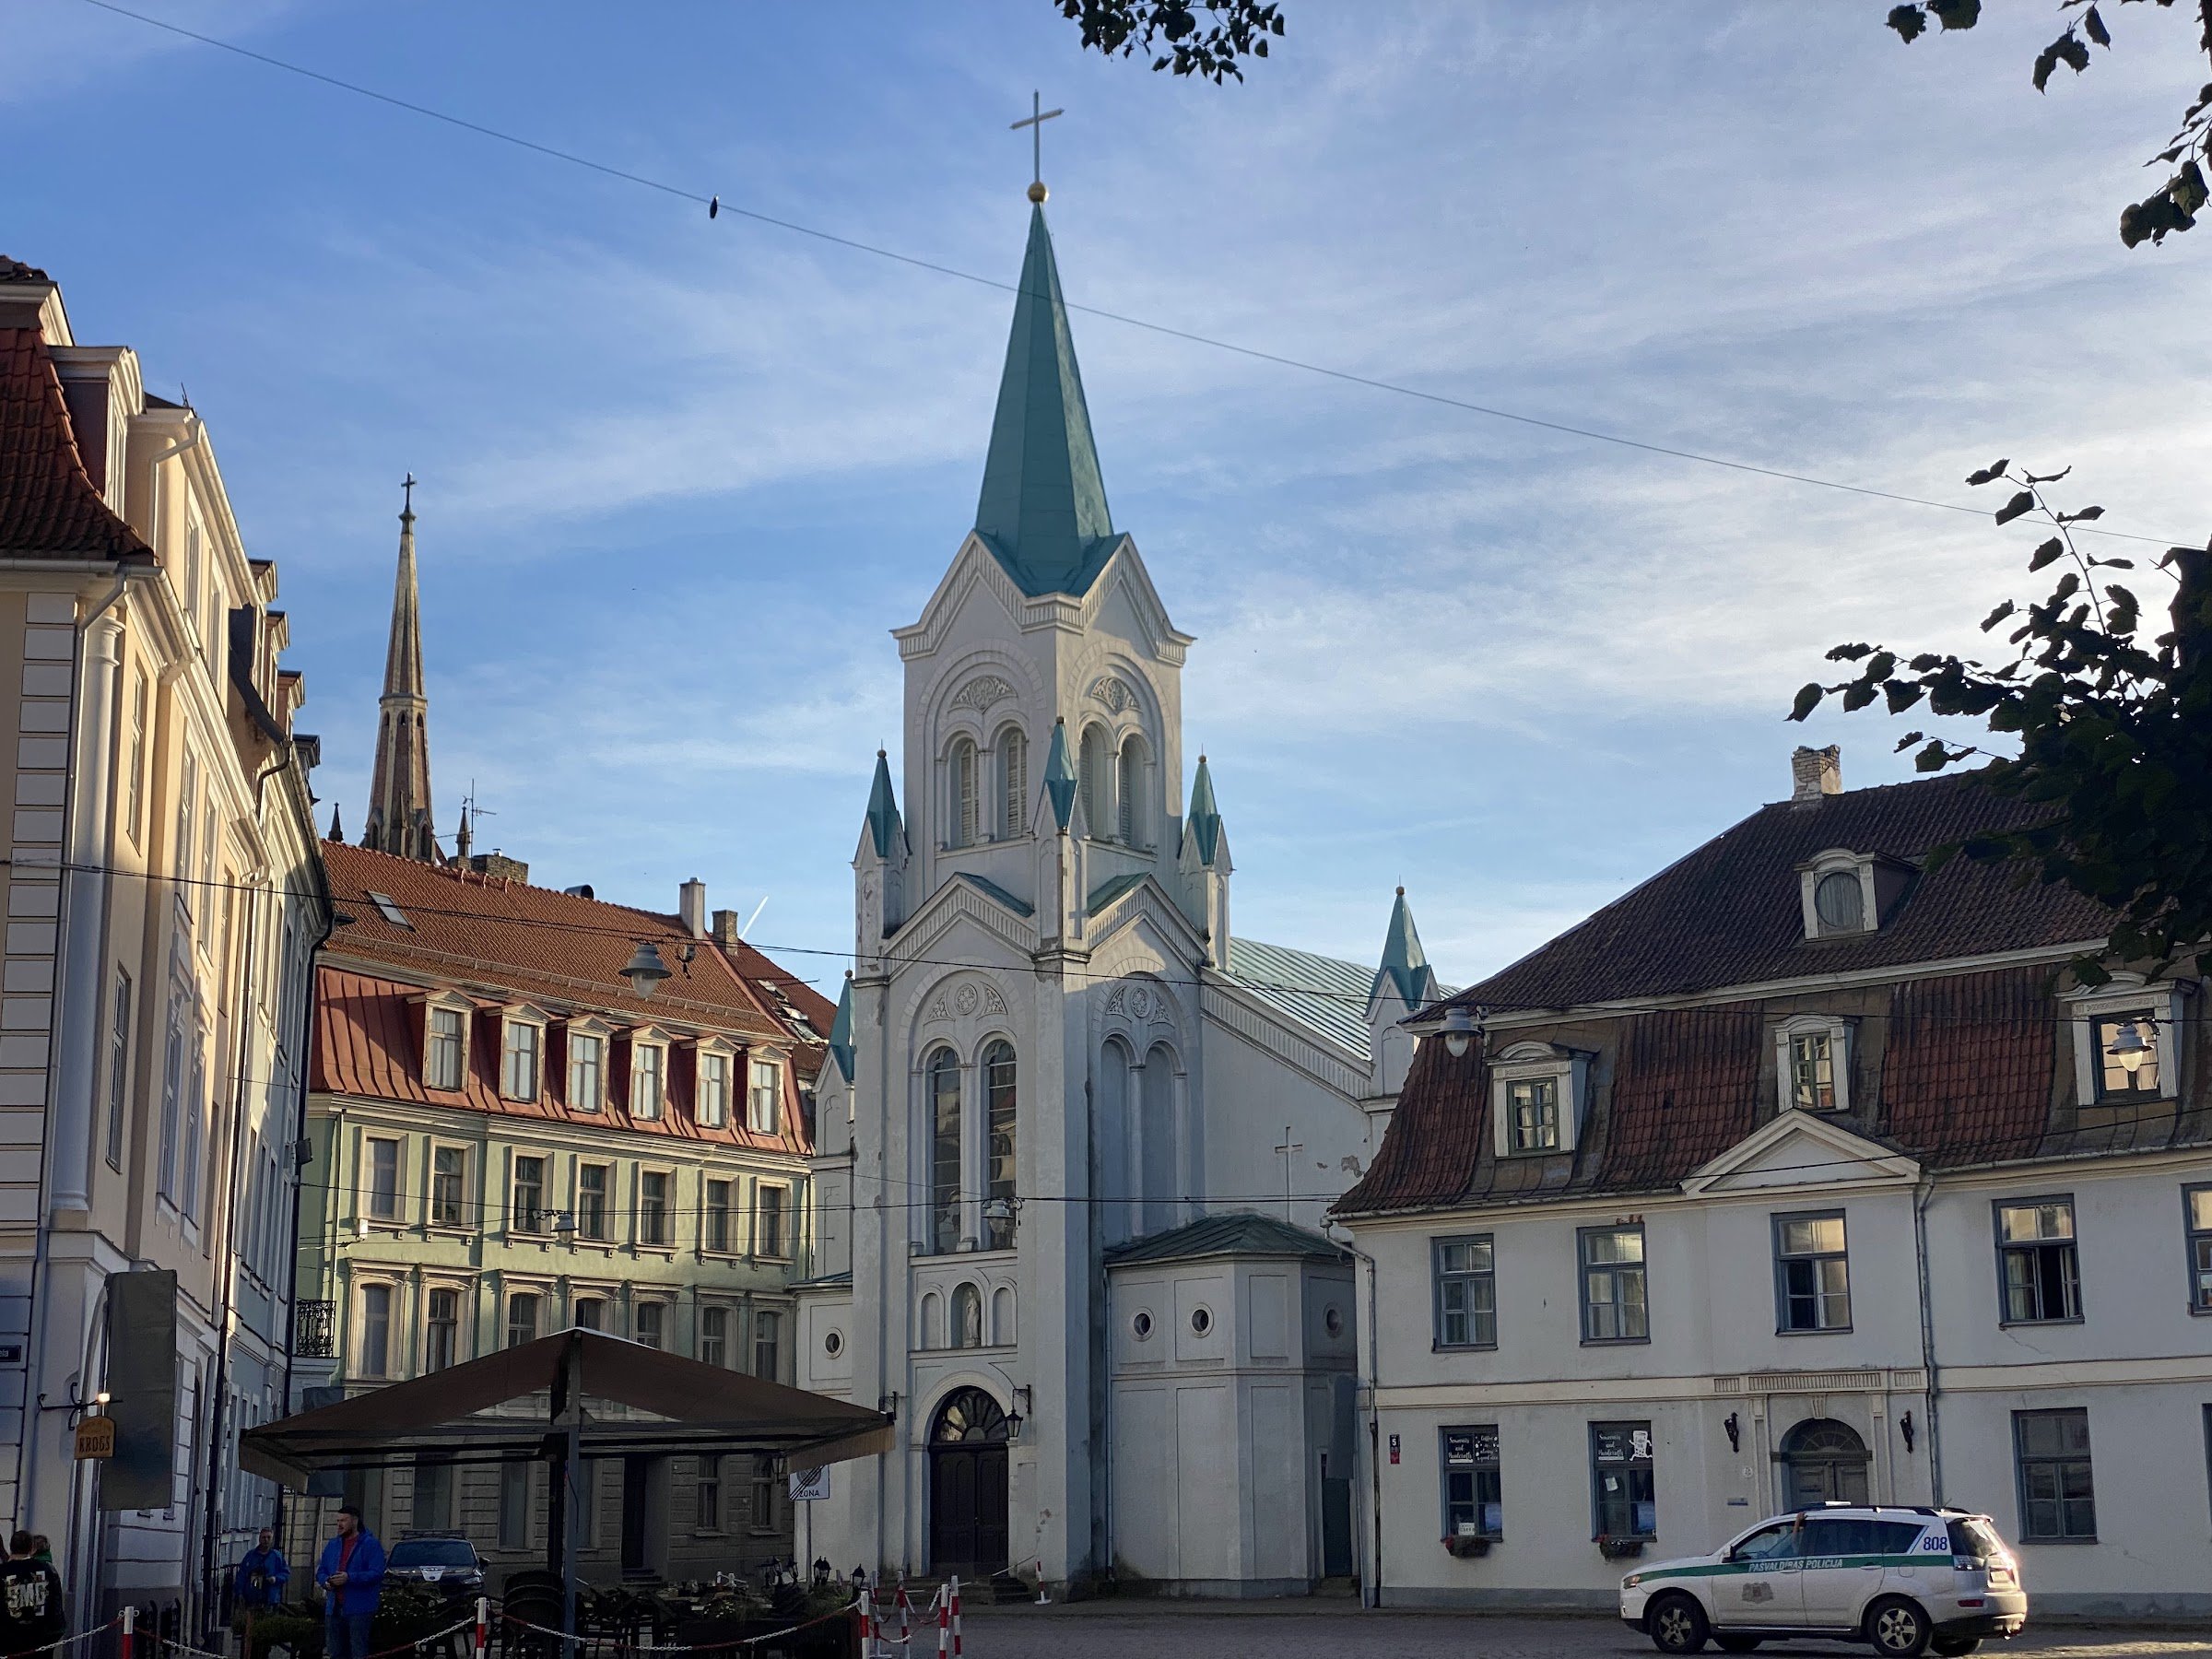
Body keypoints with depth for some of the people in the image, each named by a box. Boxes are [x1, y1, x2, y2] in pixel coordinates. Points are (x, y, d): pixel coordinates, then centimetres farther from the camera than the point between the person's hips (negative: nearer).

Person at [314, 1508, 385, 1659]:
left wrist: (349, 1578, -21)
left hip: (358, 1609, -7)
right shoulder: (333, 1544, 17)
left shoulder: (370, 1544, -4)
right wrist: (326, 1581, -1)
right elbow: (320, 1571, 23)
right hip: (334, 1609, 7)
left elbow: (377, 1573, -13)